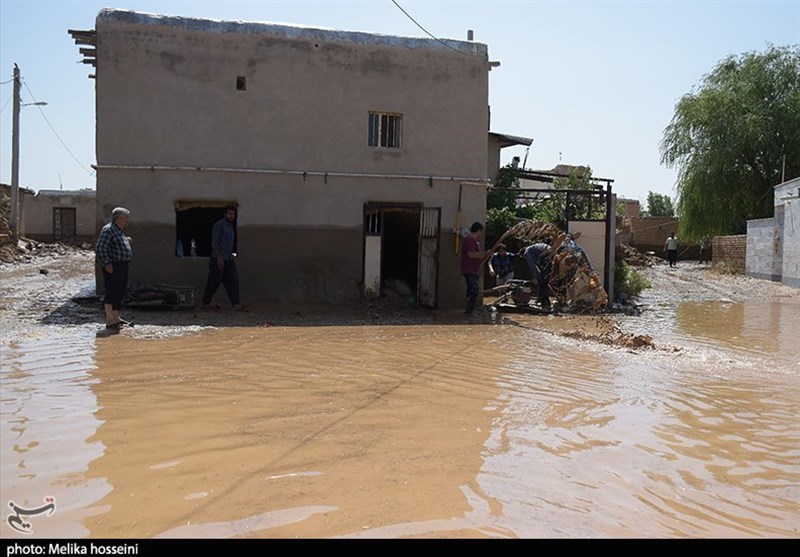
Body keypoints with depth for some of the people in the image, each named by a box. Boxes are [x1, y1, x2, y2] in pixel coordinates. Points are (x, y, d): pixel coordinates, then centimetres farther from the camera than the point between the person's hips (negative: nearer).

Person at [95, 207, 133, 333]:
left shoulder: (120, 231, 19)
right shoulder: (108, 230, -12)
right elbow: (100, 249, -18)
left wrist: (126, 241, 24)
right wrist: (107, 264, -22)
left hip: (122, 267, 10)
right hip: (113, 267, -10)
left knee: (120, 293, 15)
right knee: (111, 293, -9)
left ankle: (116, 318, 24)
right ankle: (109, 321, -7)